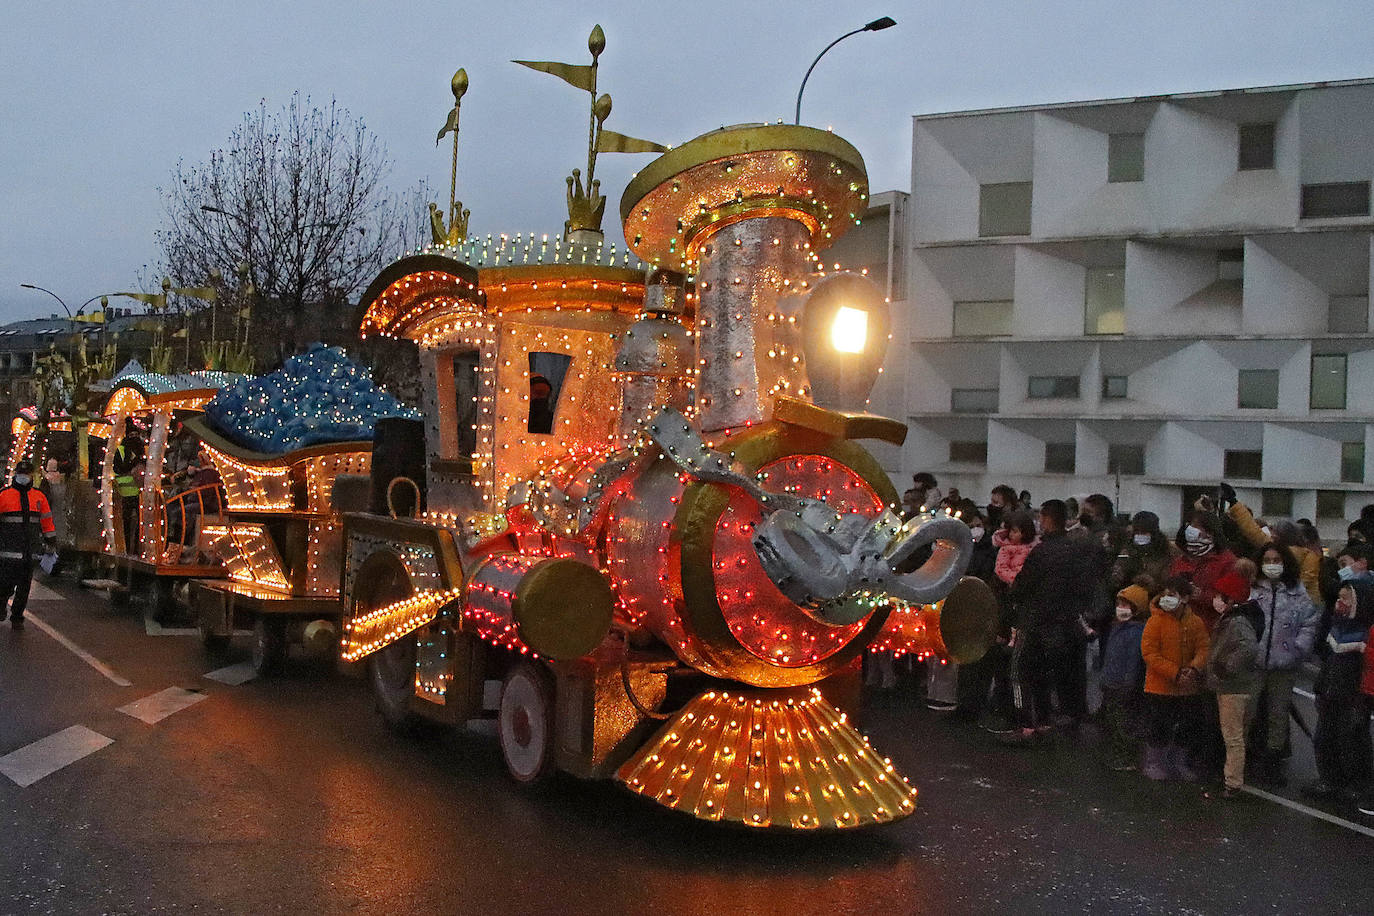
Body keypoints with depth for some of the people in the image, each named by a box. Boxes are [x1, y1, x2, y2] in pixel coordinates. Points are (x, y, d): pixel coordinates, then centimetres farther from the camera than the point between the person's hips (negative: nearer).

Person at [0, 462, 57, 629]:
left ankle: (17, 618, 11)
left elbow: (46, 520, 18)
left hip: (30, 549, 3)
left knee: (24, 585, 4)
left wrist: (51, 541, 16)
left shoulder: (39, 497, 12)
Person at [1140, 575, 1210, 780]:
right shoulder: (1156, 621, -10)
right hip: (1160, 687, -4)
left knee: (1188, 727, 13)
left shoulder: (1196, 622, 3)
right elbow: (1149, 653, -14)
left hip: (1188, 688, 4)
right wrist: (1175, 673, -20)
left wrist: (1194, 668, -19)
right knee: (1160, 727, 0)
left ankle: (1180, 763, 31)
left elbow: (1203, 648, 1)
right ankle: (1152, 764, 18)